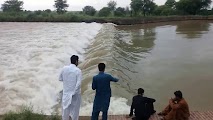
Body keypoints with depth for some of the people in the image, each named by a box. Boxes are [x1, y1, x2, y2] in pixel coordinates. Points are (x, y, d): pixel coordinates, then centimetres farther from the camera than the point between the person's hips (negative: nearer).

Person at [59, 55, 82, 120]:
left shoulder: (64, 68, -4)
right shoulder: (78, 70, -14)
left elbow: (60, 78, 7)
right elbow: (78, 83, -20)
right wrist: (74, 92, -14)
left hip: (66, 92, 3)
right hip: (75, 93, -3)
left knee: (65, 109, 12)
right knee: (75, 109, 12)